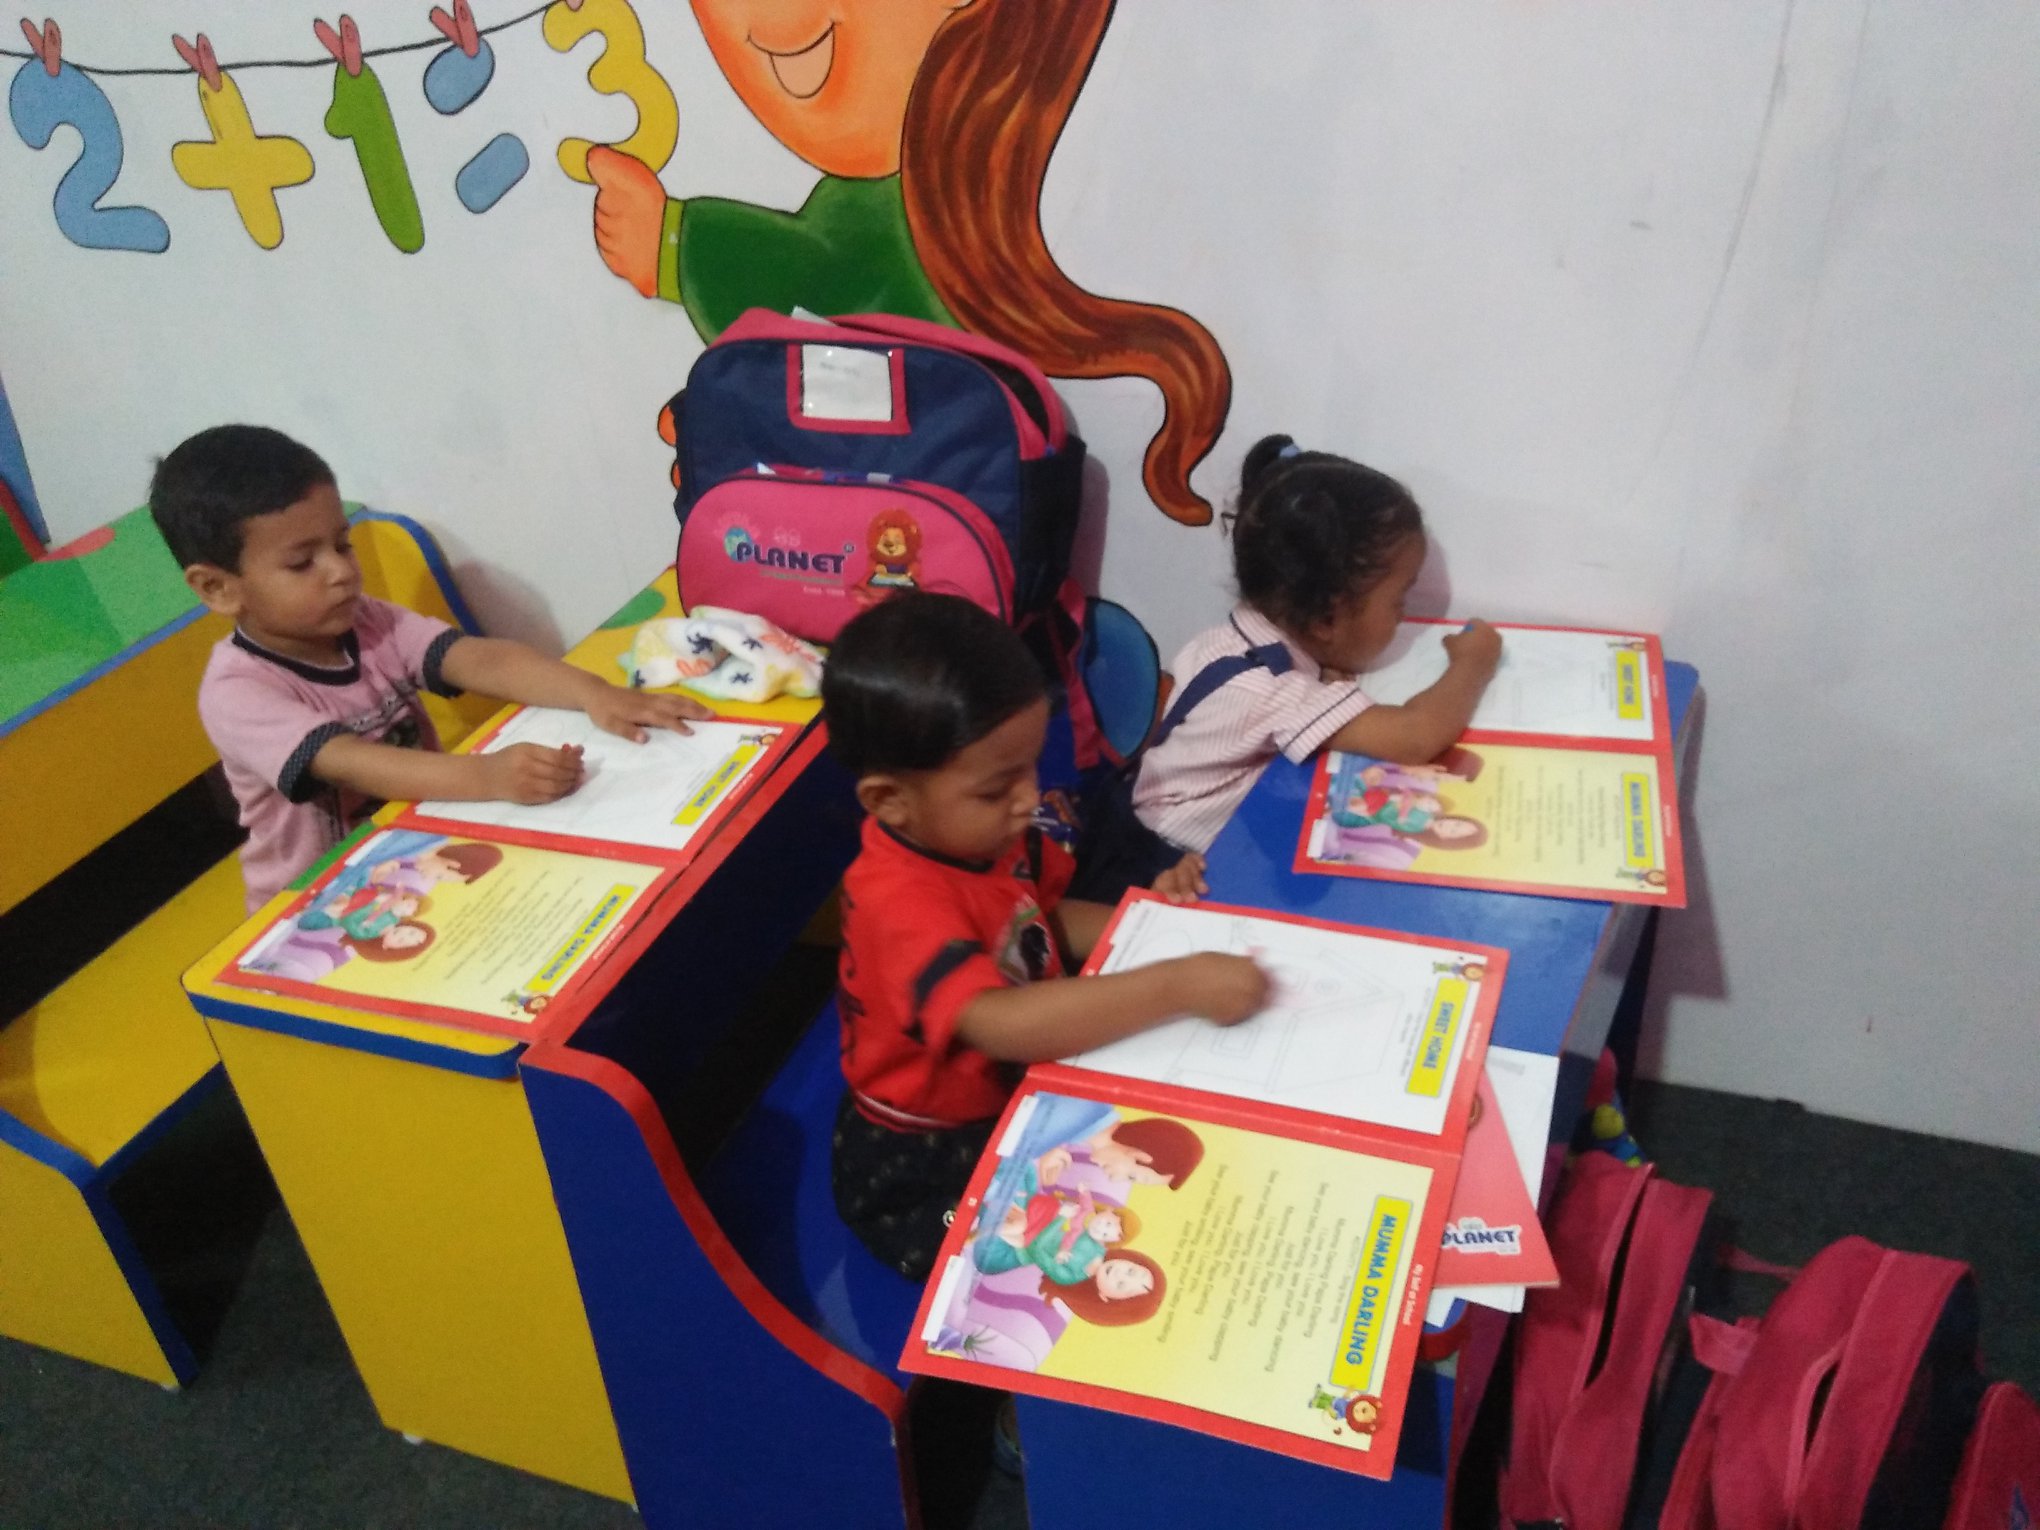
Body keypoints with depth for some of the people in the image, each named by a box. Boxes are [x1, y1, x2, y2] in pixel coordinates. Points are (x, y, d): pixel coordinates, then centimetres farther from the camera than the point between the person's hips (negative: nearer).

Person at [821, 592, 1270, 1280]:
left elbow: (1044, 921, 10)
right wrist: (1177, 985, -48)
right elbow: (1000, 1023, -48)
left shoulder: (983, 831, -8)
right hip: (922, 1170, -8)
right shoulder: (898, 902, -34)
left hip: (1018, 1094, 8)